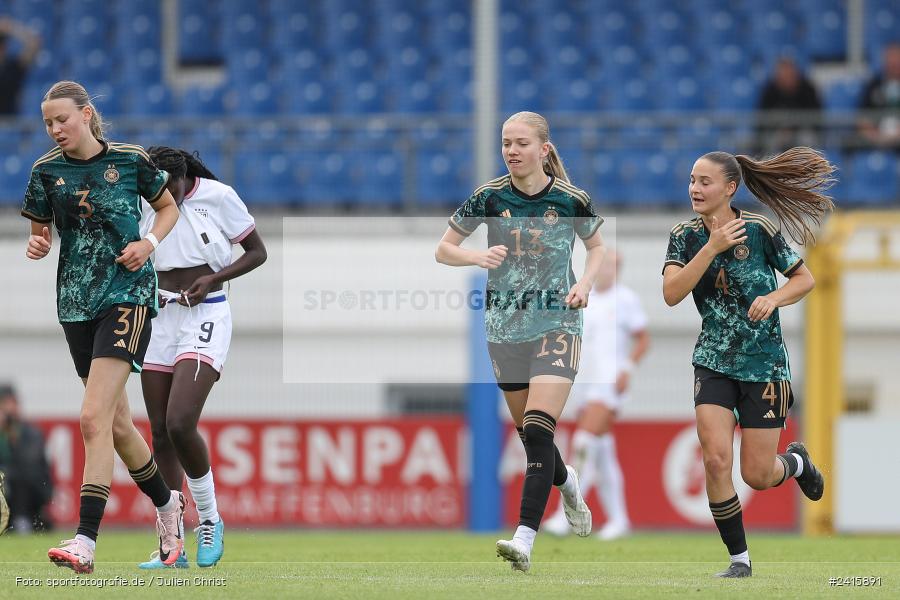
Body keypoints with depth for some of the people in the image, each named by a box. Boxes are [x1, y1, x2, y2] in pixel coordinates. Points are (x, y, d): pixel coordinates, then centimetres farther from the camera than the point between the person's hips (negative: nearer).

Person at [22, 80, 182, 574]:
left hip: (129, 292, -5)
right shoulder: (46, 171, 5)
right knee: (117, 422, 11)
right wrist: (37, 244, -10)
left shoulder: (130, 160, -3)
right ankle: (166, 504, 36)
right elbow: (40, 230, 14)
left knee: (94, 418, -18)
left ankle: (85, 541, -24)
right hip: (76, 302, 5)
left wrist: (150, 242, -7)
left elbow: (169, 207, 12)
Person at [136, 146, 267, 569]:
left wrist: (212, 279, -13)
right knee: (160, 434, 2)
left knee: (180, 424, -20)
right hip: (158, 317, 5)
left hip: (205, 317, -5)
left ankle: (210, 520, 2)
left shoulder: (218, 197, -8)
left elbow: (257, 252, 1)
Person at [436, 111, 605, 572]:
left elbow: (597, 245, 12)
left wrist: (585, 283, -7)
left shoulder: (571, 200, -7)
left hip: (557, 323, -3)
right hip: (505, 327, 3)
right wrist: (478, 256, -18)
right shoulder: (489, 197, -5)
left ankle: (524, 540, -24)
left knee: (538, 431, -17)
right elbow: (443, 250, 3)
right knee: (526, 430, 15)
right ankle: (566, 483, 49)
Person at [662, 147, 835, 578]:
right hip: (714, 362, 2)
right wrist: (712, 248, -24)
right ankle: (739, 559, 1)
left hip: (764, 364, -2)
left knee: (757, 476, -1)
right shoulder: (685, 236, -3)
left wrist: (775, 298, -18)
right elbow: (671, 294, -17)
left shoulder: (759, 230, -9)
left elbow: (805, 279, 1)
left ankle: (796, 462, 37)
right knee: (716, 459, -15)